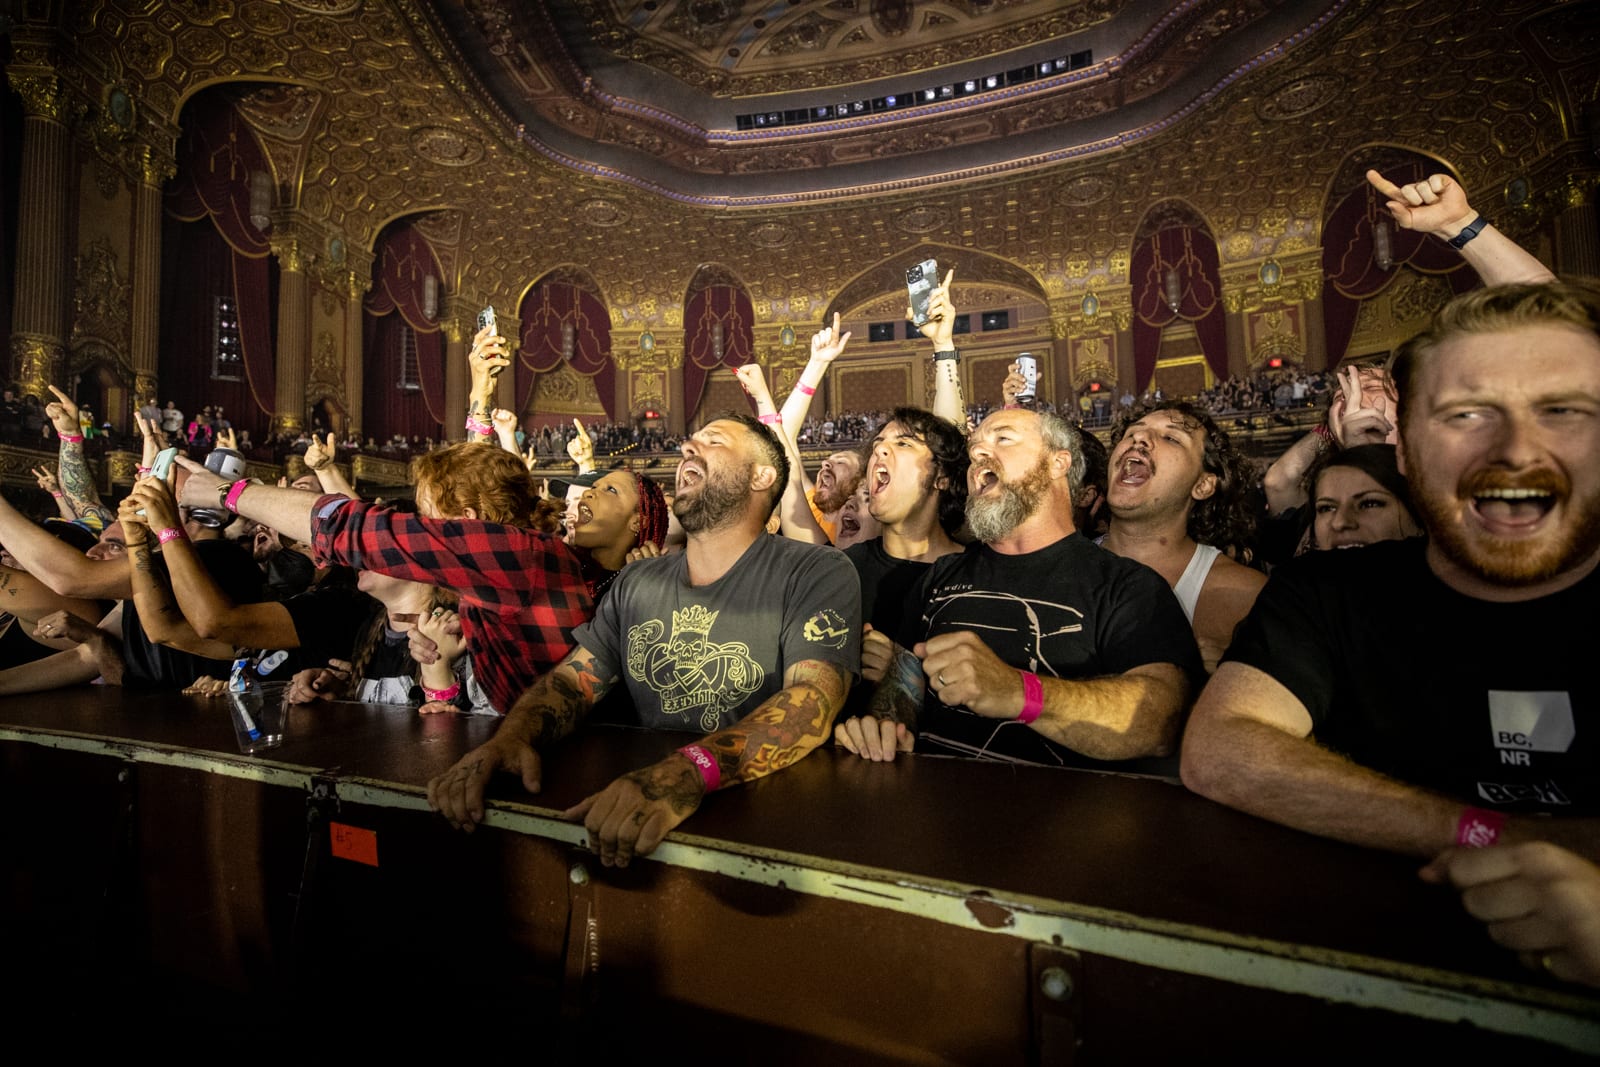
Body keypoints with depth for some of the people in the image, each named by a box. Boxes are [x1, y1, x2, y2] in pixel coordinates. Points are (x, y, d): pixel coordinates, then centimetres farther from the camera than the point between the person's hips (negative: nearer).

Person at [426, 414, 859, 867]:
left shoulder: (817, 573, -5)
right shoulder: (637, 583, 14)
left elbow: (813, 699, -19)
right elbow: (573, 679, 10)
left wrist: (692, 771, -34)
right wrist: (513, 736, -13)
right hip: (637, 814, 5)